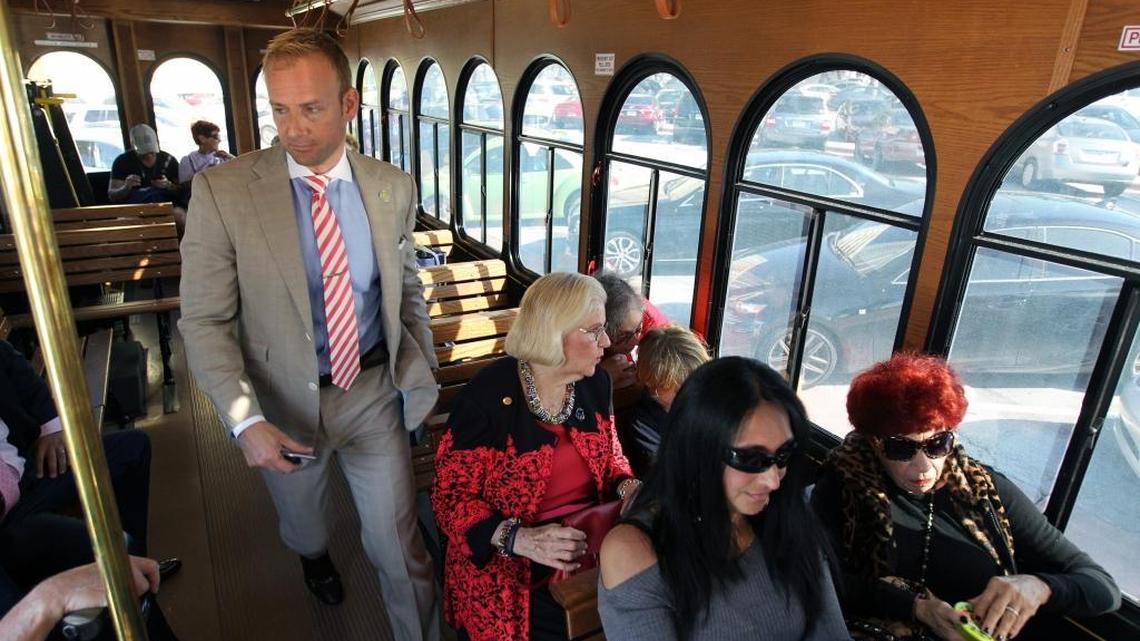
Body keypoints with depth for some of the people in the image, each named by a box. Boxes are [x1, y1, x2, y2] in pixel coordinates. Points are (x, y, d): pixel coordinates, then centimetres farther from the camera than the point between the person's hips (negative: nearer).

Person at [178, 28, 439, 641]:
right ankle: (314, 557, 64)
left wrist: (423, 370, 4)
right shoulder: (221, 190, -15)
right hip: (284, 401, 0)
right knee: (300, 515, 28)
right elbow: (204, 321, -11)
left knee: (399, 545, 7)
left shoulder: (394, 187, -6)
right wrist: (245, 420, -21)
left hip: (374, 391, 0)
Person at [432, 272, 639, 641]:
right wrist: (517, 538, -26)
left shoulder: (595, 382, 1)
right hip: (508, 564, -4)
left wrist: (627, 487, -7)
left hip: (590, 540, 5)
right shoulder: (487, 397, -17)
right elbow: (451, 497, -11)